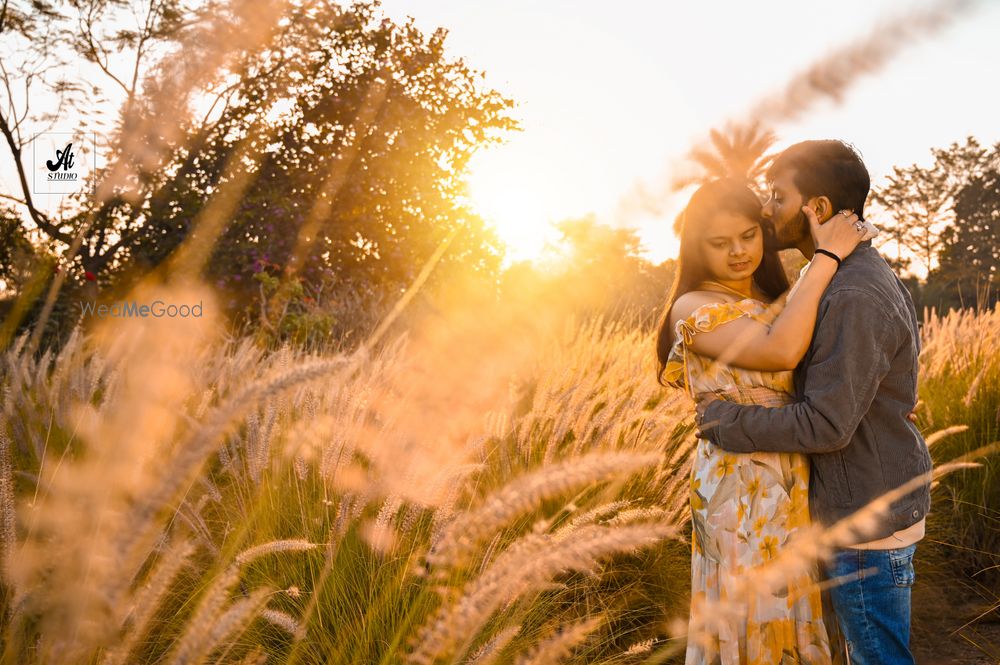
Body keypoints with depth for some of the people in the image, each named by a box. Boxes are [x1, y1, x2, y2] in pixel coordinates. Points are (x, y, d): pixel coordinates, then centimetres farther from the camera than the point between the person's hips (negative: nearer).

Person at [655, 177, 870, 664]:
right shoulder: (692, 308, -13)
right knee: (751, 621, 6)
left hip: (795, 483, 7)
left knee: (790, 615, 20)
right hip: (742, 490, -7)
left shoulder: (778, 299, 10)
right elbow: (781, 351, -27)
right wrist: (826, 257, -23)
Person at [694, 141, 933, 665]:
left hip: (868, 523, -10)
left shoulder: (854, 298, -26)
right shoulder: (863, 277, 8)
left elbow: (825, 425, -28)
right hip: (882, 505, 10)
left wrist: (720, 419, -18)